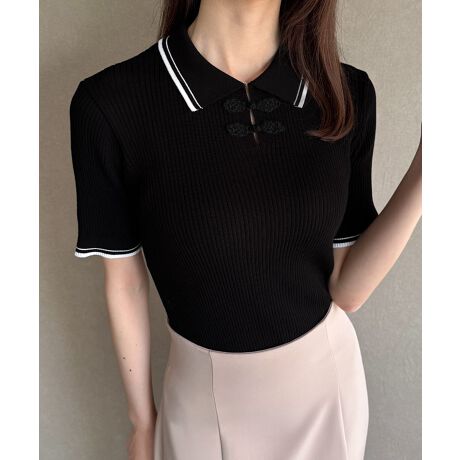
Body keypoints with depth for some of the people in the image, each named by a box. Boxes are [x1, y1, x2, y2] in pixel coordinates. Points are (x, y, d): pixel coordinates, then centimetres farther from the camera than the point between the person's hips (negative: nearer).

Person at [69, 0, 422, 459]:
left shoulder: (346, 94, -12)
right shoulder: (111, 104, -21)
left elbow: (345, 289, -9)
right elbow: (124, 281, -8)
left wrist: (423, 172, -21)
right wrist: (141, 418, 4)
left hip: (327, 375, 3)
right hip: (207, 393, -2)